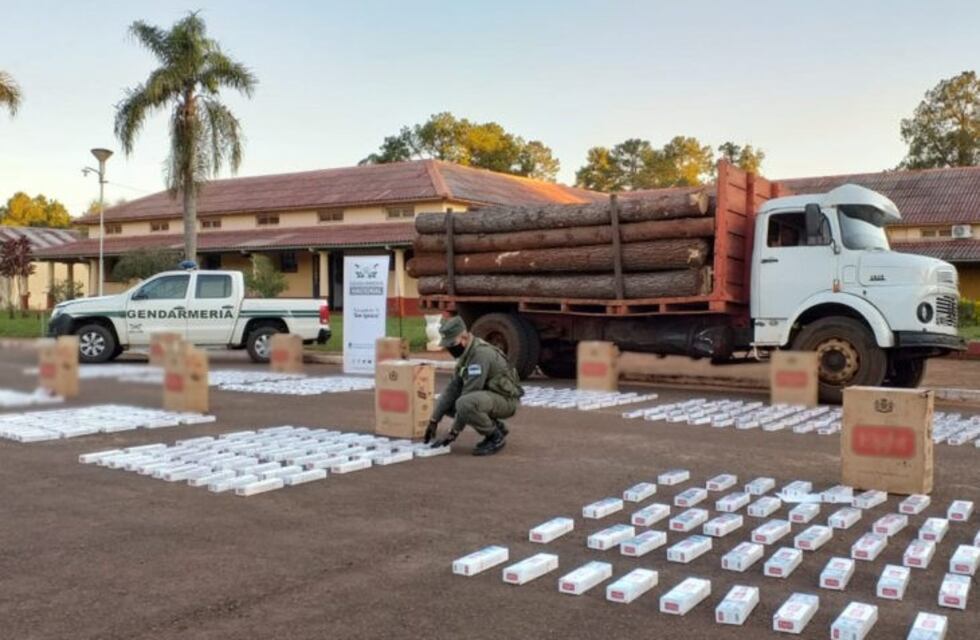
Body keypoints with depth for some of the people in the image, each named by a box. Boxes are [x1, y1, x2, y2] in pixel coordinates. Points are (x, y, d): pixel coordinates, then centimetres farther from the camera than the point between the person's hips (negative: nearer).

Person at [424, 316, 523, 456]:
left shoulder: (481, 354, -25)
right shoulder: (466, 354, 6)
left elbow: (469, 393, -26)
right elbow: (452, 388, 7)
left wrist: (454, 432, -23)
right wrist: (434, 421, 1)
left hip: (505, 400, -10)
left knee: (465, 404, -34)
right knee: (447, 403, 7)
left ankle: (496, 436, -10)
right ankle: (495, 427, 10)